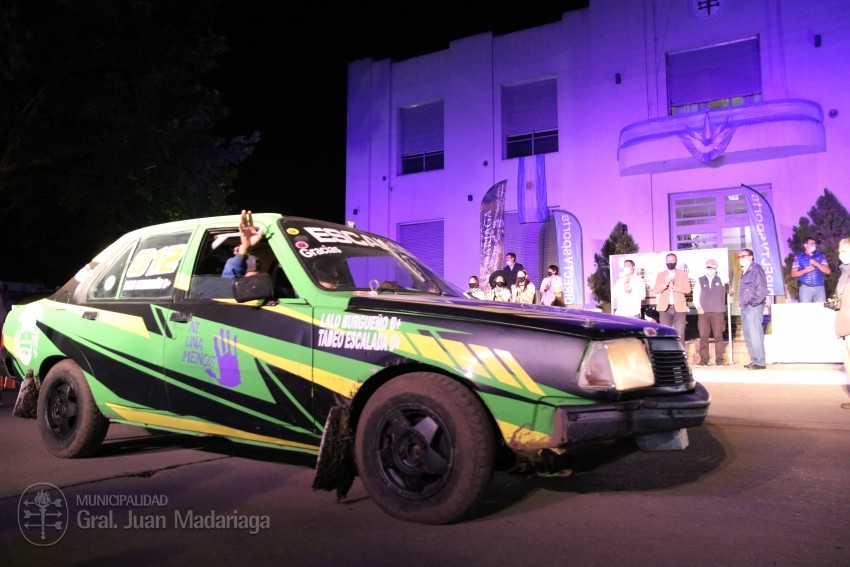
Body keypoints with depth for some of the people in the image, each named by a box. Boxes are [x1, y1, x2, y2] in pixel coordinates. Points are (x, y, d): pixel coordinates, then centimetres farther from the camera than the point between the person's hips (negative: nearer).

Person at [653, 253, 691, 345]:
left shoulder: (683, 274, 9)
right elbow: (656, 290, 0)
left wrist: (674, 286, -13)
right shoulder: (660, 275, 11)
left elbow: (687, 289, -3)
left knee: (680, 335, -3)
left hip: (679, 308, -1)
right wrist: (665, 284, -17)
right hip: (665, 308, 1)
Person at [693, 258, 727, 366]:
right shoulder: (700, 280, 9)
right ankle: (703, 359, 2)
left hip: (718, 312, 0)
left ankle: (719, 359, 3)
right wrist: (698, 307, -6)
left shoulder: (720, 280, 10)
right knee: (703, 336, -2)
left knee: (718, 336, -1)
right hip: (703, 312, 1)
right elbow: (696, 295, 7)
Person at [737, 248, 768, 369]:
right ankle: (754, 361, 17)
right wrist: (743, 305, 13)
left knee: (755, 335, -10)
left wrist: (753, 303, -14)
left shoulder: (755, 269, -7)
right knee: (748, 337, 11)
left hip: (753, 307, -10)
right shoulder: (745, 272, 20)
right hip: (745, 308, 10)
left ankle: (759, 362, -7)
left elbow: (761, 288, -15)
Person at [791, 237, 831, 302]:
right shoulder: (798, 257, 4)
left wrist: (816, 263, -10)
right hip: (805, 288, -2)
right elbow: (793, 274, 3)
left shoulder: (821, 255, 10)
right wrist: (805, 271, -13)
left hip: (819, 288, 2)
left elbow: (828, 271, 2)